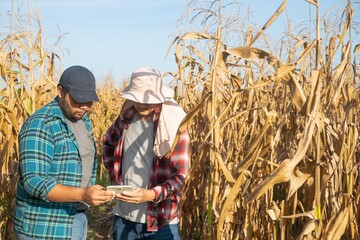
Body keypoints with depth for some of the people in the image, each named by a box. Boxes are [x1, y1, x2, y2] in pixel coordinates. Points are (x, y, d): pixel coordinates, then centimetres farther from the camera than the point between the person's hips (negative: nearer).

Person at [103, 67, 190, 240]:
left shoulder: (174, 126, -13)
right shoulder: (127, 117, 1)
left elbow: (180, 175, -14)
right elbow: (108, 143, 20)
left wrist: (152, 194, -28)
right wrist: (114, 177, 9)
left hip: (160, 220, -4)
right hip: (124, 216, 4)